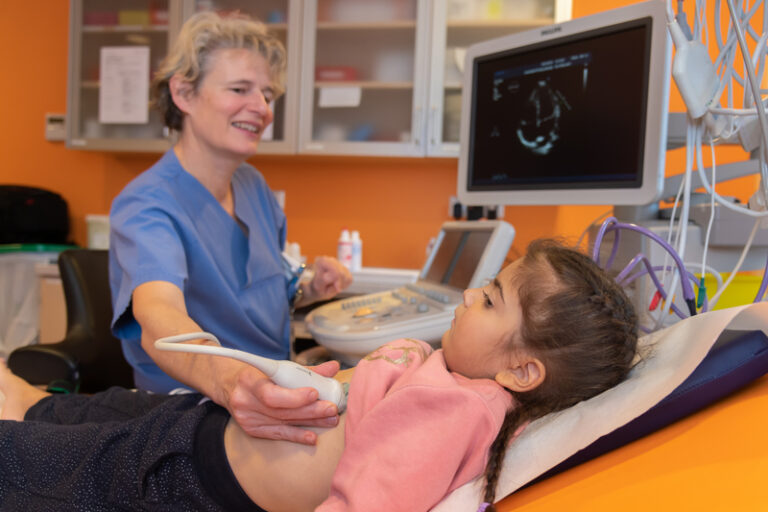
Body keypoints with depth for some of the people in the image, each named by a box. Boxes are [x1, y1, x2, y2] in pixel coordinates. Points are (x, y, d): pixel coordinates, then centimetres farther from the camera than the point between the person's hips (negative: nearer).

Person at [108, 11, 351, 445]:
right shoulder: (146, 205, -16)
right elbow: (158, 317, -36)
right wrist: (227, 380, -57)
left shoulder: (254, 186, 7)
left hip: (273, 404, 7)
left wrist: (310, 290, -1)